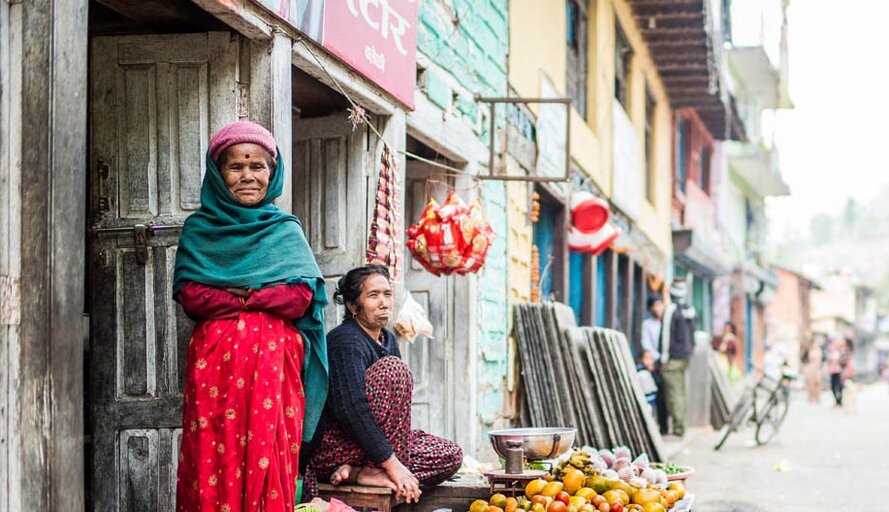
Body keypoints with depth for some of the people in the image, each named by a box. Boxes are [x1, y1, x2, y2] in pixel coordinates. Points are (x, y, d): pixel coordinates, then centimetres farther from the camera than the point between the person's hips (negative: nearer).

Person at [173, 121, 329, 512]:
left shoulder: (286, 231, 13)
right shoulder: (198, 229, 12)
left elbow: (301, 297, 0)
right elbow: (189, 295, -1)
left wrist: (236, 294, -7)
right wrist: (262, 297, -7)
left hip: (274, 363, 0)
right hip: (213, 361, 0)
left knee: (269, 462, -5)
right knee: (213, 461, -5)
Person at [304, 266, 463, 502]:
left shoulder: (388, 340, 14)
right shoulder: (346, 341, -16)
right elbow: (350, 409, -28)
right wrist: (393, 464, -28)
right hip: (332, 445, -9)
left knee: (451, 455, 0)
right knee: (392, 367, -24)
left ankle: (356, 472, -11)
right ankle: (373, 472, -22)